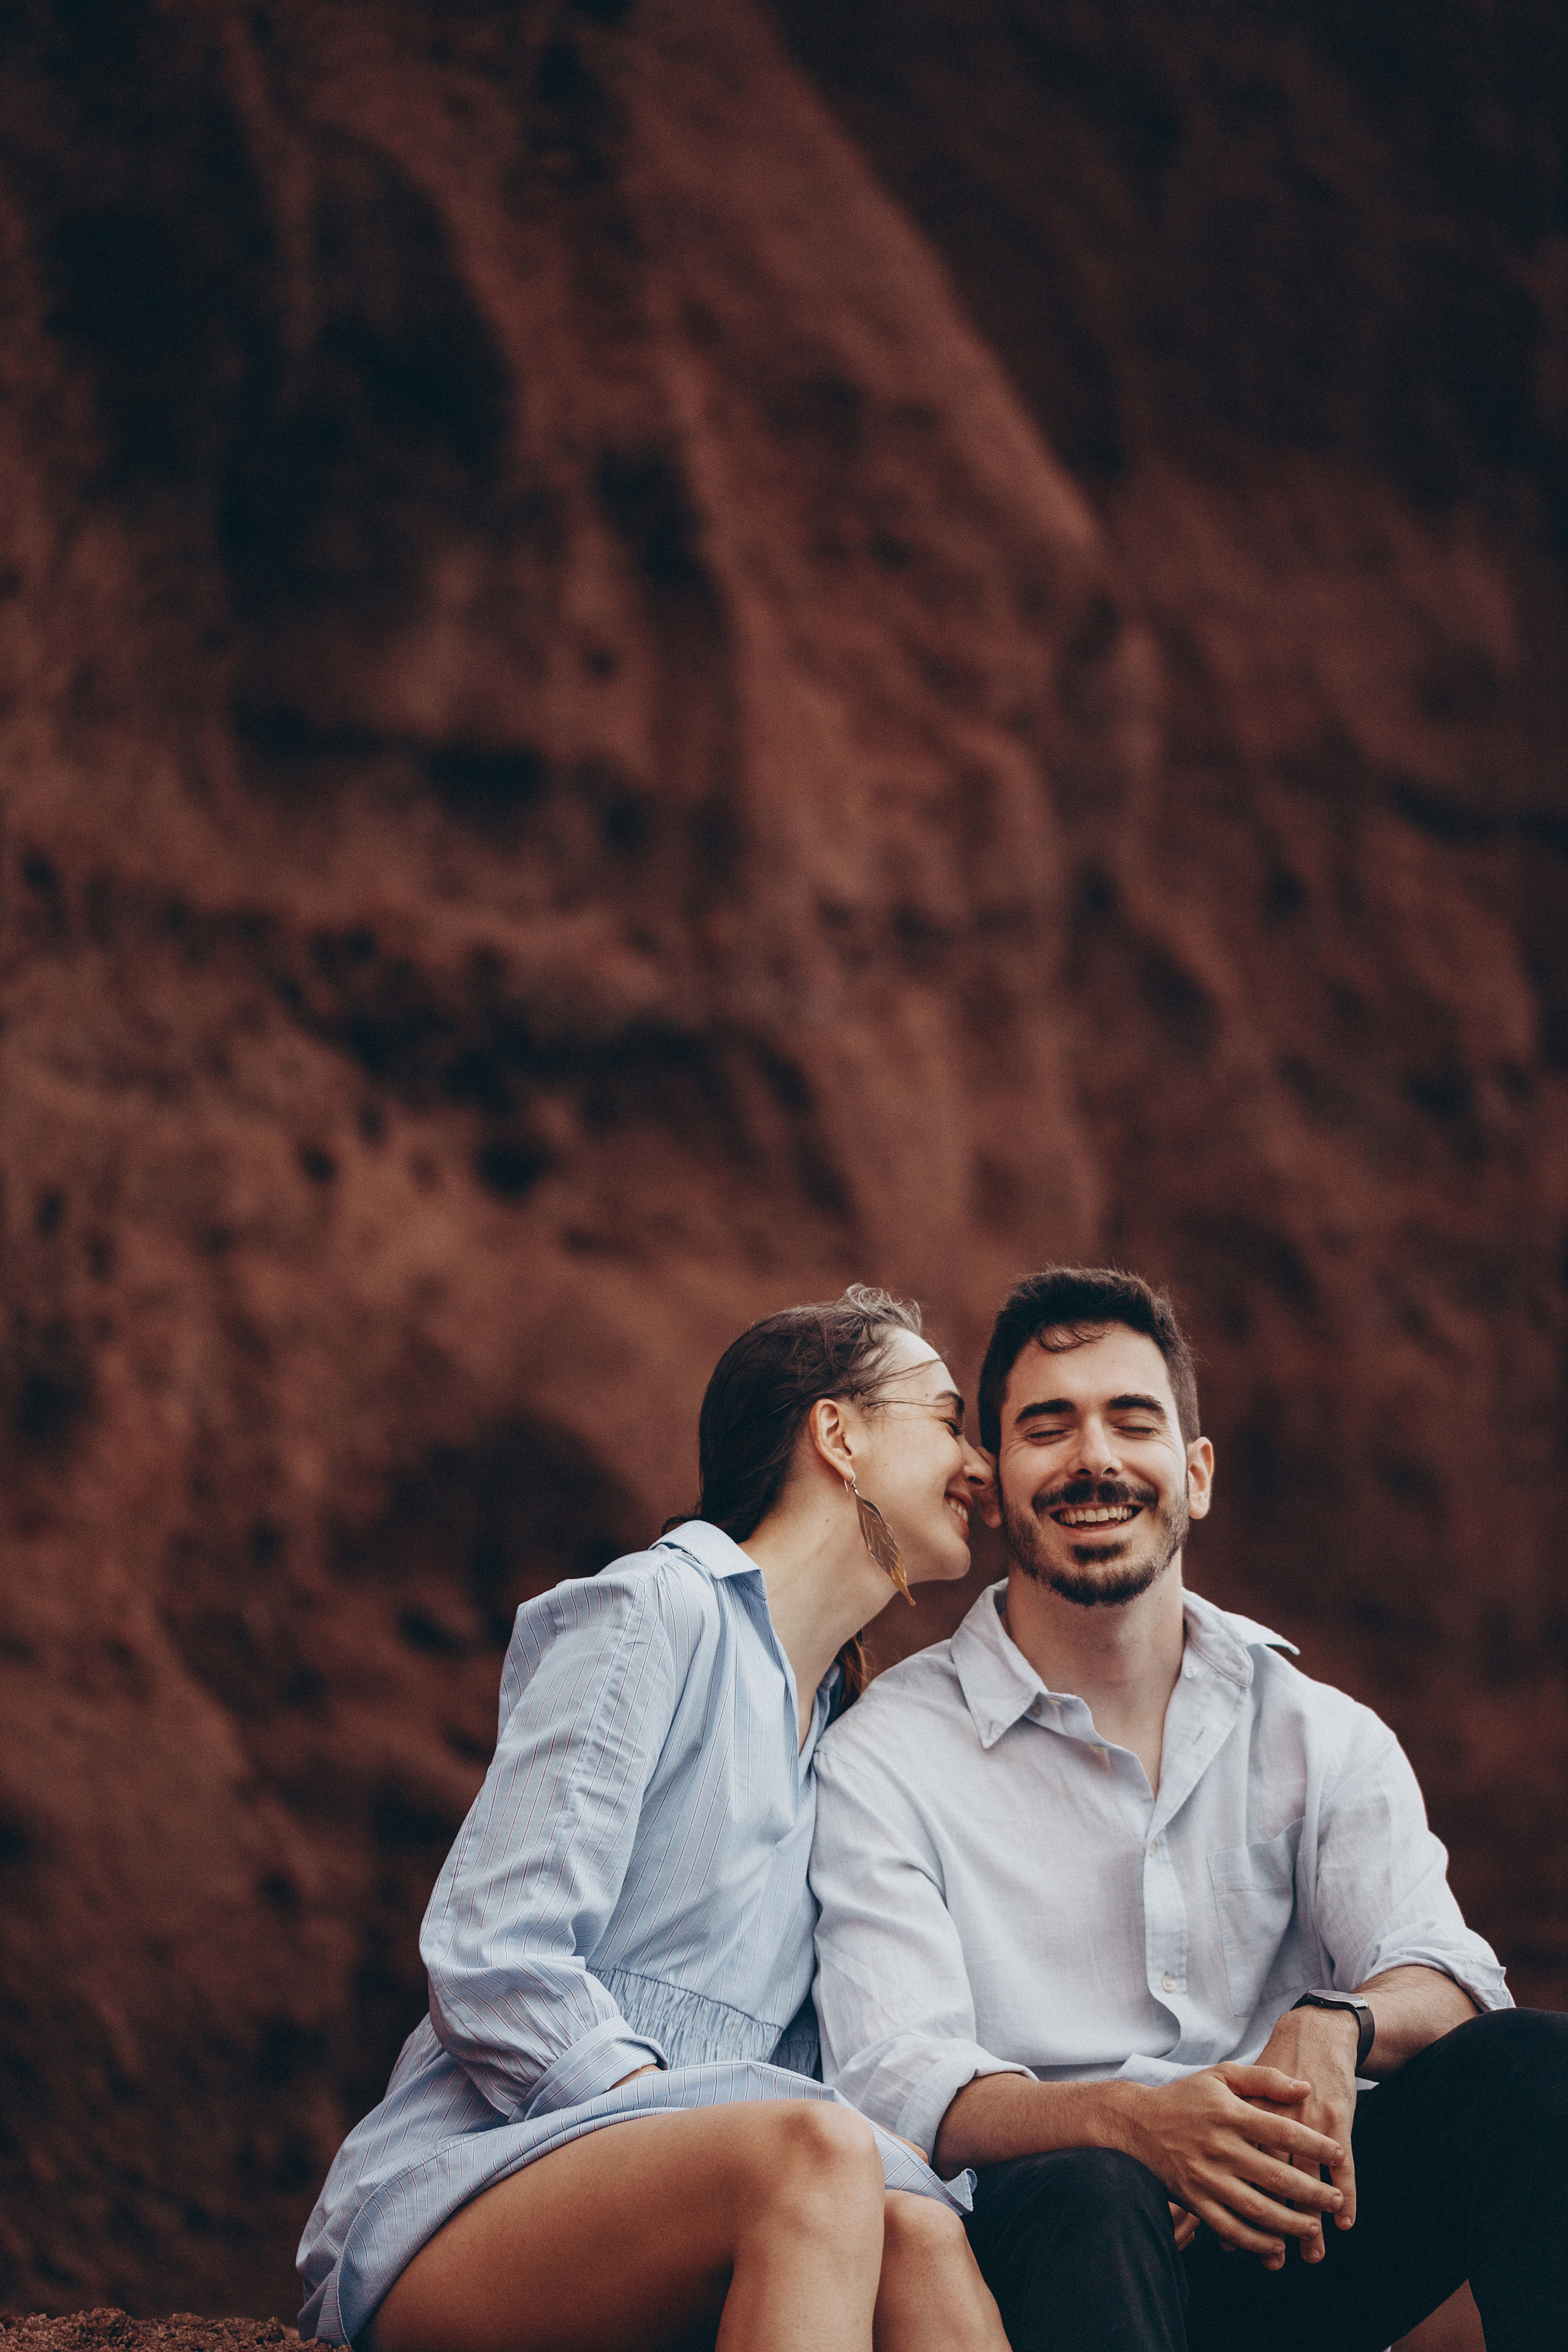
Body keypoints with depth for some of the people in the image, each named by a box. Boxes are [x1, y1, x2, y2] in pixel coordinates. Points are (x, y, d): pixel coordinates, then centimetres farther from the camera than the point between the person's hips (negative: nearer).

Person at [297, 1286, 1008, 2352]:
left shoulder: (846, 1728, 24)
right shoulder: (656, 1613, -2)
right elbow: (497, 1971, -13)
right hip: (464, 2185, -6)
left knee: (919, 2235, -29)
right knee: (817, 2148, -37)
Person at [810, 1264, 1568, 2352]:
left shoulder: (1325, 1740, 14)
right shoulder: (883, 1761, 2)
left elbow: (1441, 1972, -2)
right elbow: (897, 2079, -11)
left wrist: (1337, 2027, -29)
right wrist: (1130, 2119, -33)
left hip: (1285, 2235, 4)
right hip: (1052, 2255, -4)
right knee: (1087, 2195, -39)